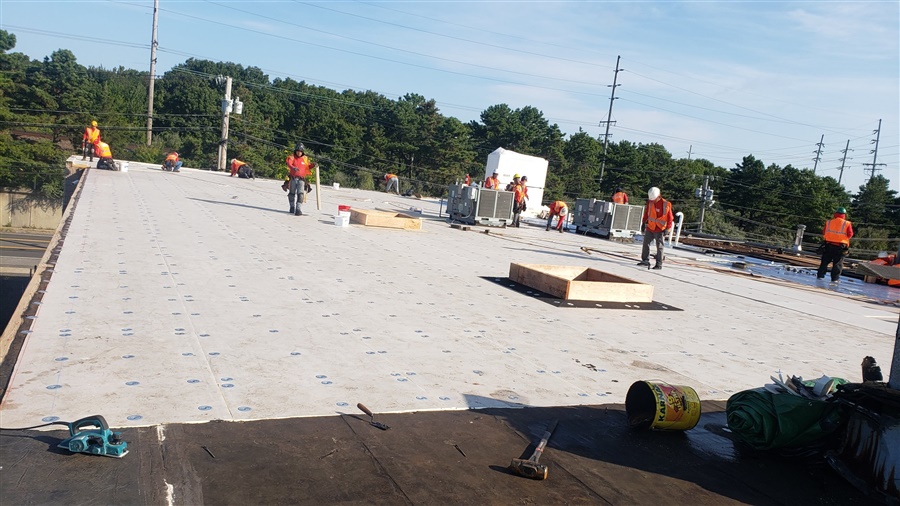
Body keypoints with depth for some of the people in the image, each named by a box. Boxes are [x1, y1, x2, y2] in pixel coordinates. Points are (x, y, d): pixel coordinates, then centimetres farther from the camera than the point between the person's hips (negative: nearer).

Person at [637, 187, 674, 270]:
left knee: (659, 247, -2)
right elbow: (646, 213, 15)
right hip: (650, 228, 5)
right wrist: (644, 223, 15)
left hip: (660, 230, -5)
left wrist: (667, 229, -11)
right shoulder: (650, 202, 0)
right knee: (646, 243, 9)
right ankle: (645, 260, 21)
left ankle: (659, 264, 4)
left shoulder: (666, 204, -14)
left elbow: (670, 218, -9)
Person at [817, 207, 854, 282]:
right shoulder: (847, 224, -6)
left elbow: (824, 233, 7)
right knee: (838, 263, 4)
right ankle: (835, 278, 1)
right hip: (840, 247, -2)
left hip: (828, 245, 2)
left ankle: (820, 275, 13)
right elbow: (850, 235, -6)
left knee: (825, 261, 13)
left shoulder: (828, 222, 1)